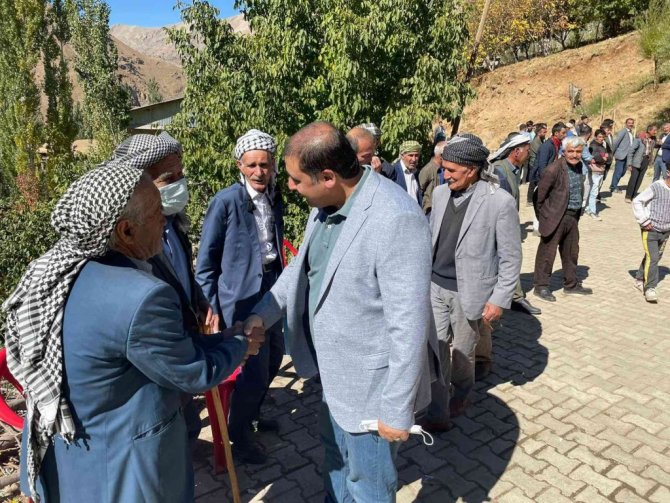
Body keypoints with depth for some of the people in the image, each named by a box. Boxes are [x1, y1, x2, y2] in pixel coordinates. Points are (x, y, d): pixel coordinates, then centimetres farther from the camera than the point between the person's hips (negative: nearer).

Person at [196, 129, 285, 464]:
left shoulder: (274, 199, 5)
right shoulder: (225, 201, -14)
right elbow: (206, 261, -11)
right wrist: (209, 308, -12)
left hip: (271, 293, 8)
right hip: (241, 297, -7)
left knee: (273, 357, 19)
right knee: (255, 369, -2)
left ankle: (251, 413, 44)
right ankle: (238, 433, 24)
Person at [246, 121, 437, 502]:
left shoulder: (396, 219, -30)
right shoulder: (326, 203, -4)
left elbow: (408, 327, -26)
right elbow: (301, 266, 11)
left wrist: (397, 411, -19)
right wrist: (262, 314, -2)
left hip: (373, 382, -8)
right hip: (336, 370, 8)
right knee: (337, 452, 31)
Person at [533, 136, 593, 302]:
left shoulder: (579, 166, 9)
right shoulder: (555, 168, -16)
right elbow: (540, 192, -13)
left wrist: (579, 212, 16)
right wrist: (542, 215, -8)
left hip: (573, 217, 8)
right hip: (555, 217, -8)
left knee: (571, 252, 18)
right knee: (547, 252, -1)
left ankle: (571, 285, 32)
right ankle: (541, 287, 9)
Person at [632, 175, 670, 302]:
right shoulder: (656, 187, -15)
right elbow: (637, 201, -11)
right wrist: (644, 221, -13)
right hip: (650, 230, -6)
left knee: (656, 257, 15)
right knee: (652, 258, -12)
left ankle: (640, 280, 30)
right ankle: (650, 287, -6)